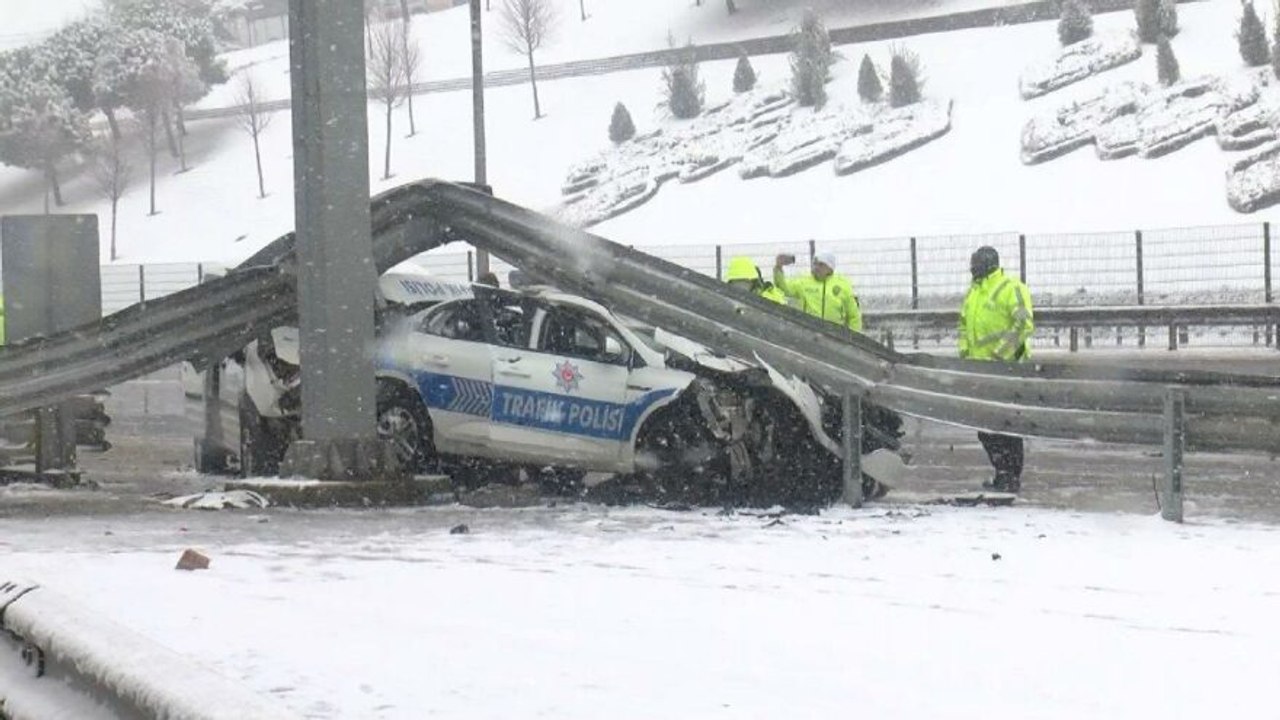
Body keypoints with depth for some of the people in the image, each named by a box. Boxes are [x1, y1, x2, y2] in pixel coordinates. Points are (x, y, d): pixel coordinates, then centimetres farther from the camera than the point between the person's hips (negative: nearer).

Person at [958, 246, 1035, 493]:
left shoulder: (1011, 289, -10)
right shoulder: (973, 291, 17)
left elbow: (1025, 324, -19)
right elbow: (964, 323, 28)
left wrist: (1001, 354, -21)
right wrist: (965, 351, 14)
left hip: (1005, 366, -9)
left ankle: (1013, 478, -2)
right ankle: (1002, 472, 20)